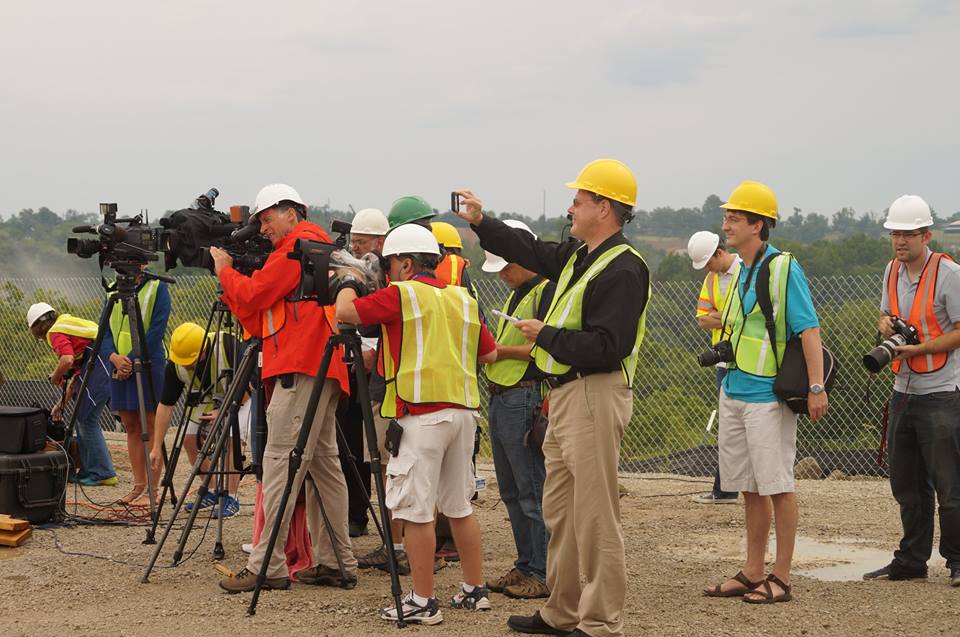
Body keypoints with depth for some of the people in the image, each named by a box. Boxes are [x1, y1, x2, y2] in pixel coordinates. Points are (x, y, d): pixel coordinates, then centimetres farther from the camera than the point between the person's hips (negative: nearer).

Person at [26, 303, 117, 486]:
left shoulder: (55, 332, -2)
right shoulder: (69, 324, 28)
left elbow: (67, 360, -21)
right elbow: (76, 372, 32)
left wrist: (55, 378, 0)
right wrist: (62, 403, 34)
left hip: (100, 369, -9)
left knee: (87, 420, -4)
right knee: (81, 418, 15)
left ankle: (103, 473, -5)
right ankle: (87, 472, 18)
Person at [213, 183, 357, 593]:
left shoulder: (301, 243, -4)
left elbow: (255, 294, -10)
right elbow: (262, 322, 22)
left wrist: (225, 271, 7)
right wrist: (230, 287, 14)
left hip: (302, 370, -10)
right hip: (320, 372, 10)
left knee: (281, 461, -11)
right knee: (322, 462, 9)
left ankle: (267, 566, -12)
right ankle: (336, 563, 10)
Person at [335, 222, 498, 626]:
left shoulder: (400, 294, -5)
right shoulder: (463, 299, 15)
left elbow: (345, 312, -6)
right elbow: (489, 354, 19)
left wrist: (347, 285, 14)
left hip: (422, 414, -7)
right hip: (464, 410, 7)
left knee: (415, 509, -4)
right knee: (459, 506, 16)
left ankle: (423, 601, -4)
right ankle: (475, 589, 20)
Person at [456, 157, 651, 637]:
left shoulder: (623, 268, -16)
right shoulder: (579, 256, 14)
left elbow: (605, 347, -24)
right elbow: (533, 252, 32)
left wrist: (545, 336, -13)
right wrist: (480, 223, 27)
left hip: (595, 396, -11)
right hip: (564, 395, 11)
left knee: (594, 515, -7)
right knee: (560, 511, 17)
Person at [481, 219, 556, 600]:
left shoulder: (548, 290, -11)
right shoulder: (516, 293, 20)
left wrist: (501, 350, -15)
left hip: (525, 400, -10)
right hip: (500, 398, 10)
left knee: (533, 492, -7)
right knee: (511, 492, 13)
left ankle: (545, 574, -3)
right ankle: (525, 565, 21)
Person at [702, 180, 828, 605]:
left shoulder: (783, 268, -12)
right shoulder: (741, 272, 13)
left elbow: (809, 329, -16)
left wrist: (816, 387, -22)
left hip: (767, 396, -9)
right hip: (734, 392, 9)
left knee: (777, 486, -3)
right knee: (749, 488, 13)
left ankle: (781, 578, 2)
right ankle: (752, 573, 20)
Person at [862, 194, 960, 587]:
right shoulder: (893, 270, 11)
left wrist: (917, 348, -19)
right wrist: (885, 324, 0)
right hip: (903, 390, 7)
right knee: (906, 483, 12)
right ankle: (912, 560, 21)